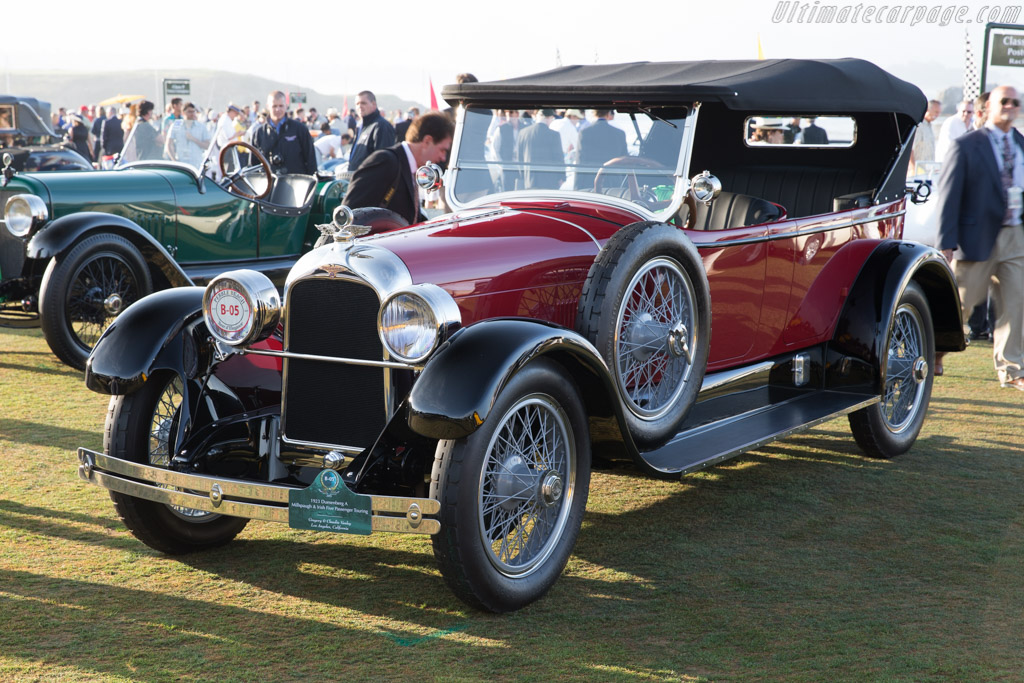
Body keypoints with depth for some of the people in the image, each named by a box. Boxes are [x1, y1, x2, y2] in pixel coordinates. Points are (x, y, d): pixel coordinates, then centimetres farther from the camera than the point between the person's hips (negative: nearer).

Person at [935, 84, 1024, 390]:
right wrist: (946, 242, -13)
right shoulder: (966, 146, -4)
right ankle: (934, 351, 25)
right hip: (978, 237, -4)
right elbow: (949, 195, -7)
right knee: (961, 302, 4)